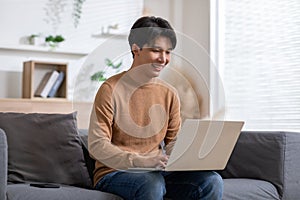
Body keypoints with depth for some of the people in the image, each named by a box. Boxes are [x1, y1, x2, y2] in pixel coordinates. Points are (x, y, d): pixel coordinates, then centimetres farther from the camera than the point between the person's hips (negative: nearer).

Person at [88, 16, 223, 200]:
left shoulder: (169, 94, 8)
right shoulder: (111, 90, -9)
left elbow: (174, 141, 13)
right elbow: (97, 146, -14)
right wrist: (141, 161, -27)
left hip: (158, 171, 6)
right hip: (114, 172, -5)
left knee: (212, 181, -16)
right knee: (151, 184, -37)